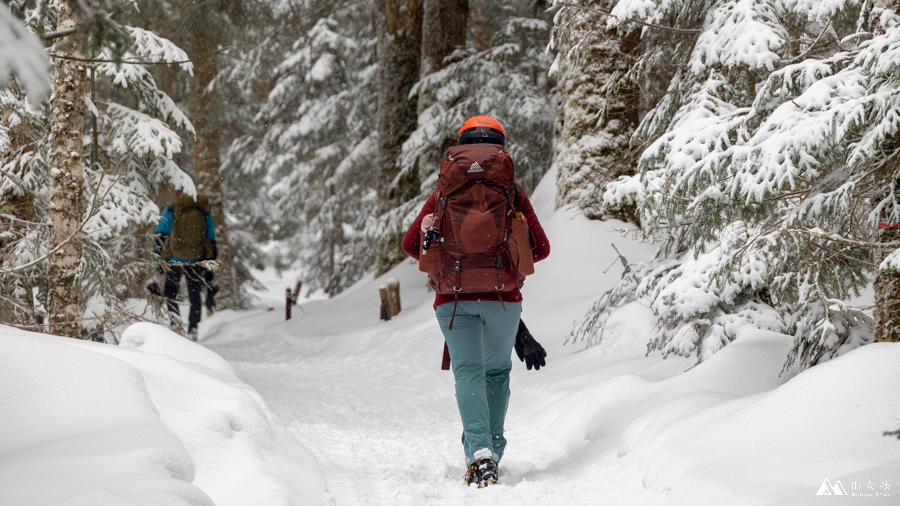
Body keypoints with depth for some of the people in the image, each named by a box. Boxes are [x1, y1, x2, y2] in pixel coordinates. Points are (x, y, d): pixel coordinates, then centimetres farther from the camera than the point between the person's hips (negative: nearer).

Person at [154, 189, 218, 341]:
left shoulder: (170, 212, 1)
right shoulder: (205, 214, 9)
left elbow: (160, 237, -1)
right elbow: (211, 242, 10)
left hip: (175, 259, -2)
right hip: (196, 261, 2)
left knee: (170, 292, 15)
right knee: (194, 297, 13)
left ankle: (174, 318, -7)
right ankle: (193, 330, 6)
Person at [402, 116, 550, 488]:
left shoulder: (444, 194, 4)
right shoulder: (514, 194, 3)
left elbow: (411, 244, 4)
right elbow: (540, 248, 5)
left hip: (453, 299, 0)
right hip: (503, 296, 0)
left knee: (468, 372, -4)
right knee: (497, 372, 18)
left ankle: (479, 452, -24)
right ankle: (492, 447, 15)